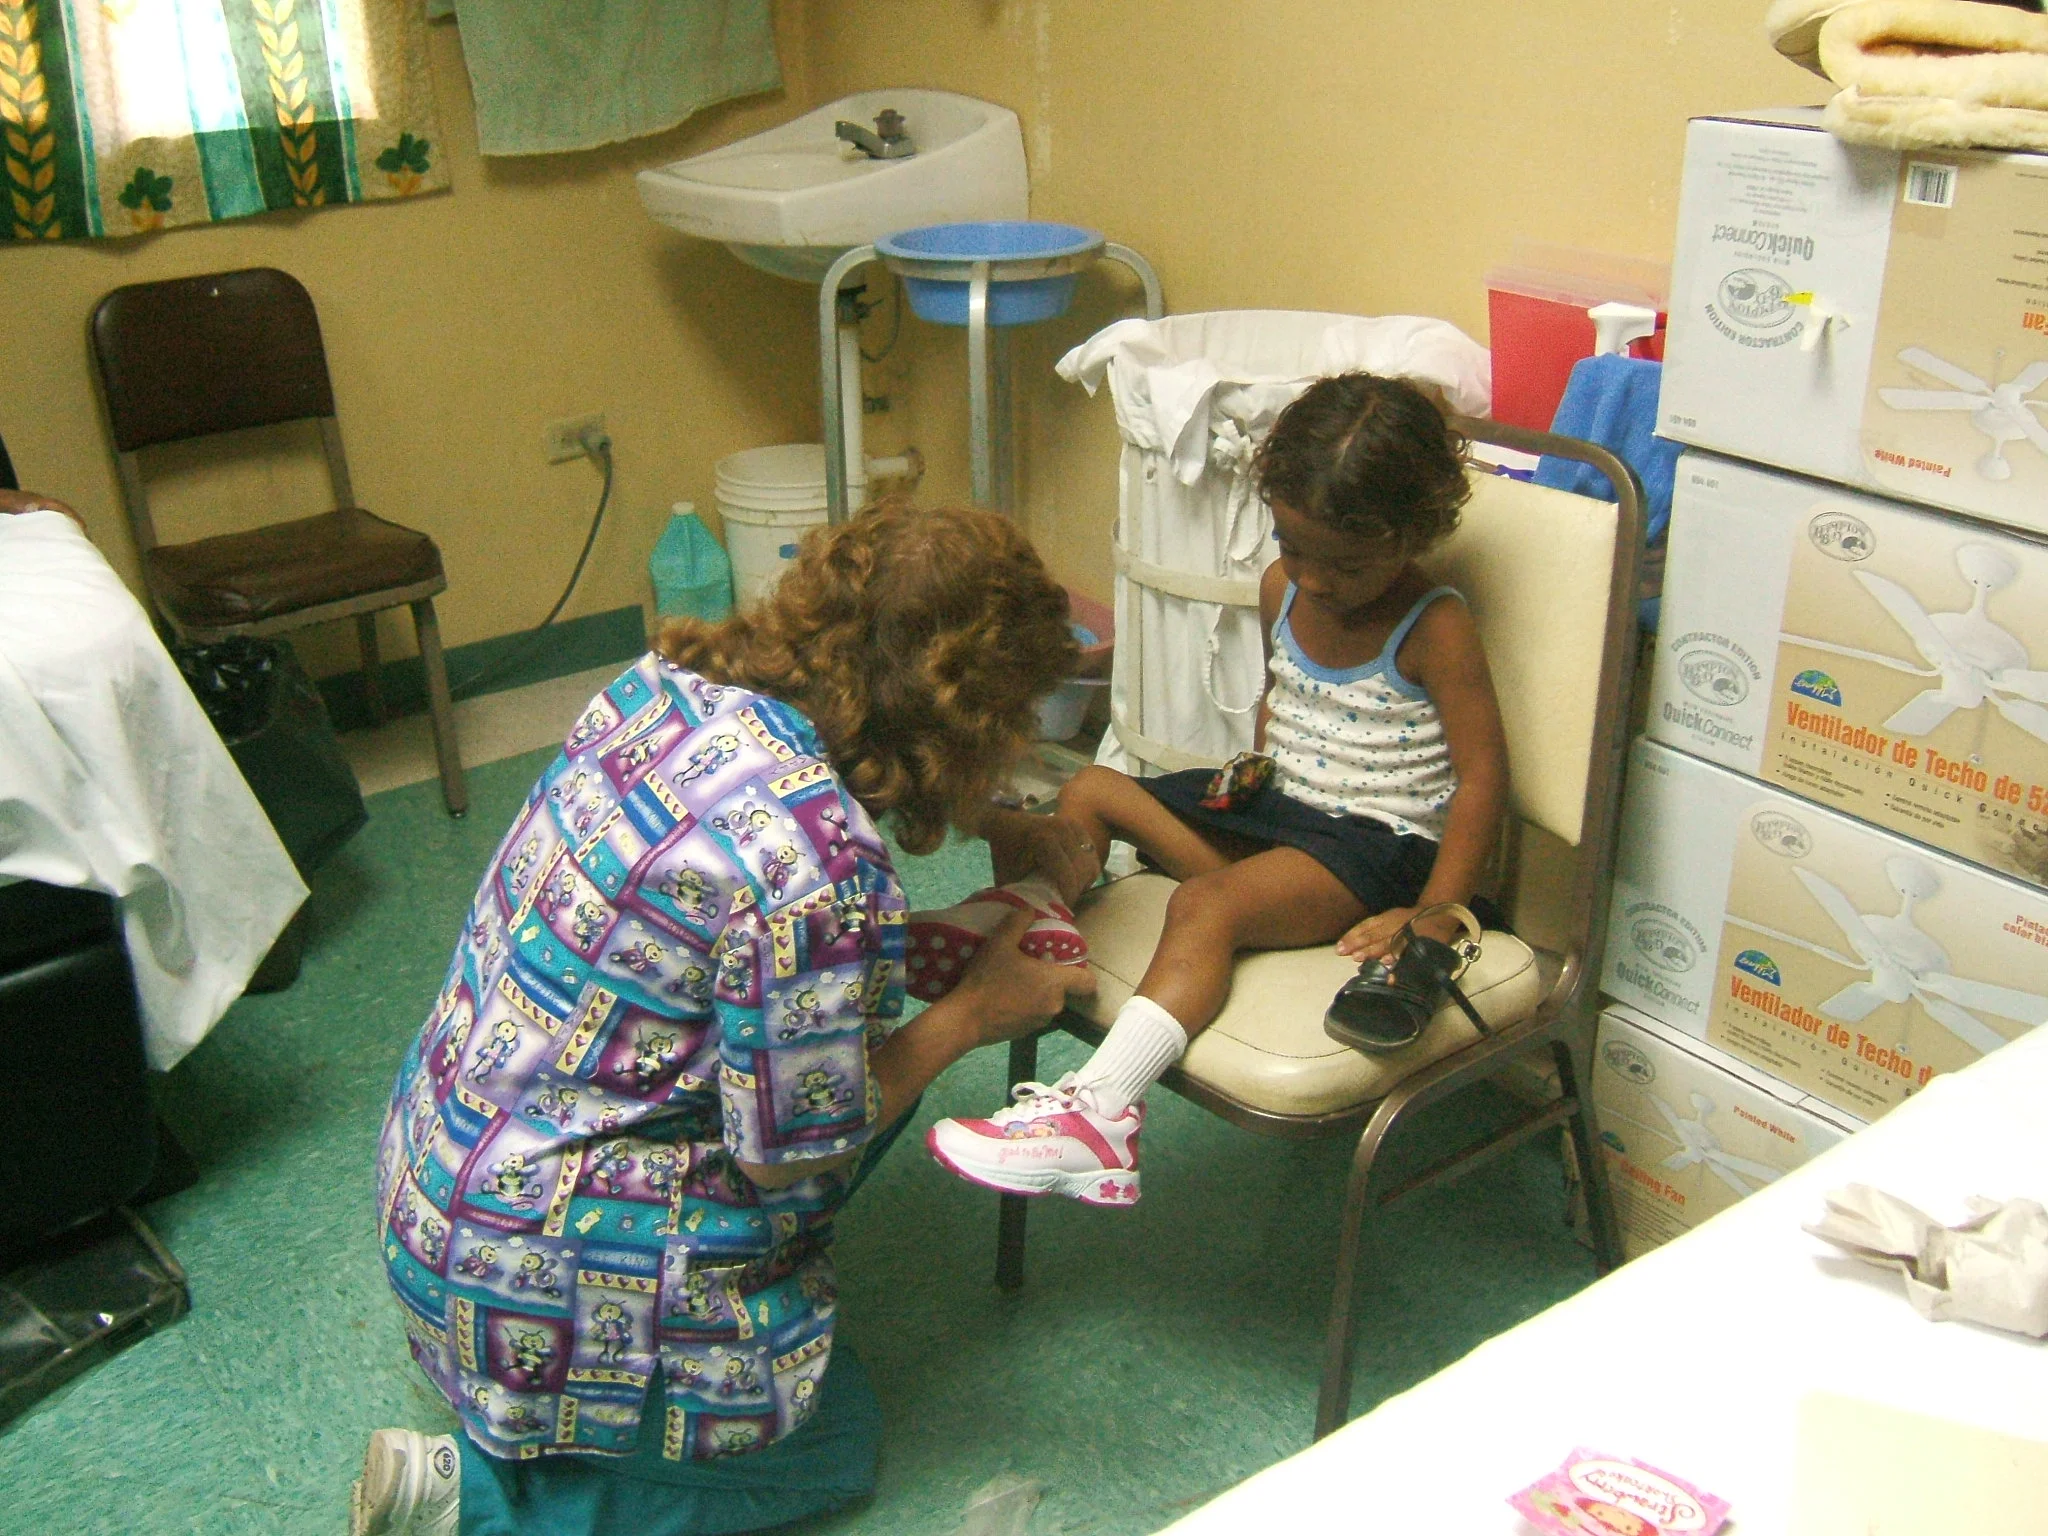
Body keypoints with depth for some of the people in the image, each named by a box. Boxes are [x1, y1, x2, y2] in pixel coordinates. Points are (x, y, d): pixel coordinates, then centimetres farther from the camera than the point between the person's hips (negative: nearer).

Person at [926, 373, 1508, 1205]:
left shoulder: (1434, 630, -15)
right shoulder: (1282, 588, 4)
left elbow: (1481, 775, -16)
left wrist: (1435, 914, -21)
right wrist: (1255, 770, 7)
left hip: (1376, 843, -8)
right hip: (1277, 806, 8)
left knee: (1208, 902, -33)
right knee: (1090, 792, 0)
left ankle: (1096, 1110, -45)